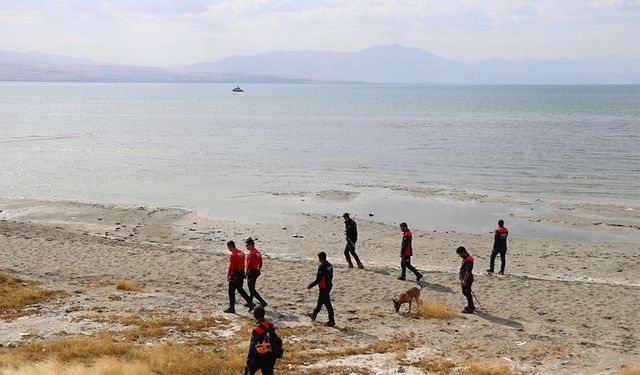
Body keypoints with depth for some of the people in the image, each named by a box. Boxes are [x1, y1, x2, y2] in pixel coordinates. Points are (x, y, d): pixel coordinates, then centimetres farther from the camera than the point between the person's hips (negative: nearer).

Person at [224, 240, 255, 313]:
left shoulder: (233, 255, -19)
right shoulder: (241, 252, 8)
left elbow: (231, 266, -20)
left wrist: (228, 276, -13)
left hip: (235, 274, -9)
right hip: (242, 273, 9)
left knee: (231, 291, 2)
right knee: (240, 289, 20)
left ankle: (232, 308, 7)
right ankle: (250, 303, 14)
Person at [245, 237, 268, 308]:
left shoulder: (251, 253, -20)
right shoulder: (258, 252, 9)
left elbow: (249, 265, -22)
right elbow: (260, 263, 17)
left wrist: (246, 274, -15)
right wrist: (259, 271, 24)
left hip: (251, 272, -10)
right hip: (256, 272, 10)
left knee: (252, 290, -5)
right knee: (252, 288, 20)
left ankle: (263, 302, -11)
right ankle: (250, 302, 31)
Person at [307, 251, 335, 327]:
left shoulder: (322, 267, -23)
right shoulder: (330, 265, 4)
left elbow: (318, 279, -22)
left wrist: (310, 286, -12)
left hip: (323, 287, -9)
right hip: (329, 286, 9)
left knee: (327, 303, -3)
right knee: (320, 301, 24)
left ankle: (331, 321, 0)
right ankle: (314, 315, 42)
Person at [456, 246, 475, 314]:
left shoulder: (468, 260, -23)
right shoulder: (465, 258, 9)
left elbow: (467, 272, -25)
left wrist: (464, 281, -24)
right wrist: (462, 278, 23)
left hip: (467, 280, -10)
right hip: (463, 279, 11)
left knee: (467, 293, -4)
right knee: (465, 292, 20)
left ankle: (470, 309, 3)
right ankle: (471, 306, 34)